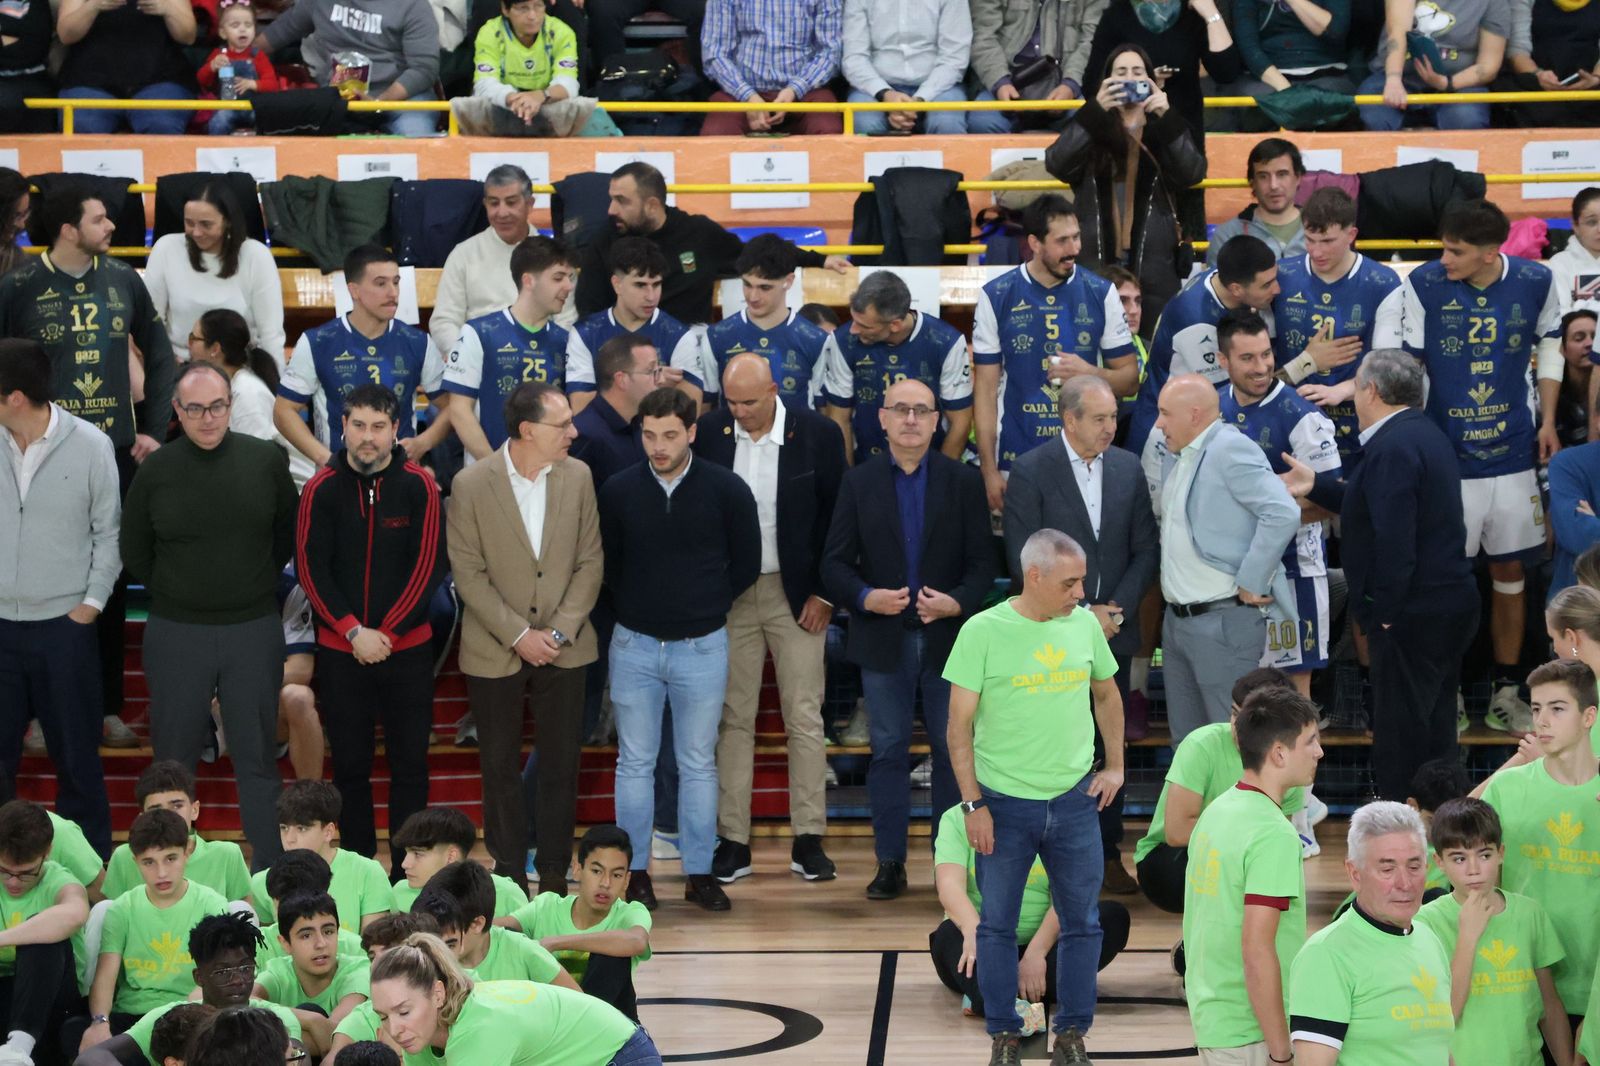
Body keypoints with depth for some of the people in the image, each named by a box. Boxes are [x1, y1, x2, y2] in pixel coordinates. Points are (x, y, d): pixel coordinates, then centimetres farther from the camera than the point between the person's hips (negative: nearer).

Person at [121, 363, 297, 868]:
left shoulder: (266, 461, -3)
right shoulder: (155, 470, -5)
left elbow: (288, 536, 13)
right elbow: (135, 553, 9)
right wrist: (176, 596, 12)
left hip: (254, 631, 0)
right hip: (176, 633, 0)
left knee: (257, 757, 6)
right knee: (173, 759, 7)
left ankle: (271, 870, 11)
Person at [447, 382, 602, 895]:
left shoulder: (578, 477, -2)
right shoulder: (471, 485, -10)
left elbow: (589, 562, 1)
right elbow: (469, 574, -9)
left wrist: (560, 631, -10)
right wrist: (518, 635, -14)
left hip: (563, 648, 2)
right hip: (494, 651, -2)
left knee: (561, 765, 6)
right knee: (500, 766, 8)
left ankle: (554, 872, 16)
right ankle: (508, 872, 18)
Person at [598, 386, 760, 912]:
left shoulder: (726, 490, -5)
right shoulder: (619, 491, -3)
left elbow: (745, 566, 4)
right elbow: (605, 564, 10)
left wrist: (705, 605, 5)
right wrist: (636, 605, 6)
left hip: (702, 646, -1)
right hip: (635, 645, 1)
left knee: (698, 765, 7)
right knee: (635, 763, 6)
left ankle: (700, 873, 14)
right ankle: (635, 871, 13)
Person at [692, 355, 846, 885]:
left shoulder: (817, 434, -6)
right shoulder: (708, 432, -3)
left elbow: (837, 516, -1)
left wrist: (824, 594, -4)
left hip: (796, 594, -1)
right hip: (729, 595, 1)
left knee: (804, 718, 1)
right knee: (733, 719, 4)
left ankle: (809, 839, 7)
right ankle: (732, 841, 7)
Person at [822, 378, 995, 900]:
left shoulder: (964, 481, 4)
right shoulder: (858, 482, 4)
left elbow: (983, 562, 1)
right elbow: (834, 562, 1)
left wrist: (957, 603, -16)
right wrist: (866, 597, -17)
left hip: (948, 637, 0)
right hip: (884, 639, 0)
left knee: (952, 750, 4)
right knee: (888, 751, 4)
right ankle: (890, 862, 9)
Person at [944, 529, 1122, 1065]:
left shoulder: (1085, 624, 0)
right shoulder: (984, 632, -11)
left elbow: (1106, 693, 18)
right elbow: (960, 725, -7)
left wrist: (1115, 765, 11)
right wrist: (973, 804, -11)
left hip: (1075, 800, 3)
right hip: (1004, 803, -3)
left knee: (1081, 922, 7)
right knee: (997, 924, 6)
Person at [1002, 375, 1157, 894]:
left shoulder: (1129, 468, 7)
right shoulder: (1031, 472, -5)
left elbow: (1146, 549, 7)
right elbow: (1023, 560, -8)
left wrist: (1115, 611, -6)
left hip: (1113, 632, 4)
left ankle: (1108, 855, 13)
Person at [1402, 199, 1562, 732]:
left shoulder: (1534, 282, -5)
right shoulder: (1424, 284, -11)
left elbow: (1550, 344, 11)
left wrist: (1547, 421, 6)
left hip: (1512, 452, 2)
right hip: (1445, 454, -2)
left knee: (1510, 571, 11)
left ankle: (1505, 692, 22)